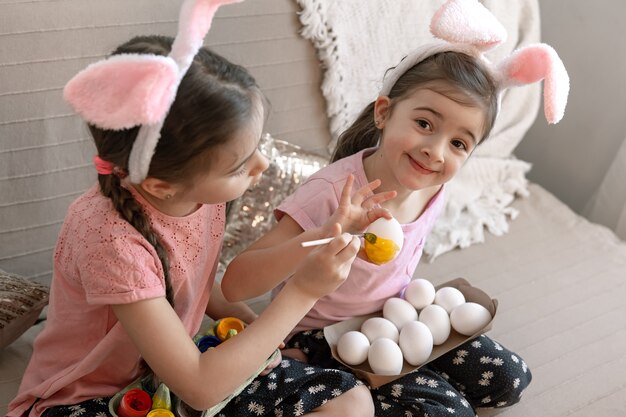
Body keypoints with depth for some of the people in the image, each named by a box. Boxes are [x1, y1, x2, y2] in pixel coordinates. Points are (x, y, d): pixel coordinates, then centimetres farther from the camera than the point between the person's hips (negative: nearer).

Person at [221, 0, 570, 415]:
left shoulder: (432, 190, -12)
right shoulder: (333, 193, -32)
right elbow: (234, 285, -40)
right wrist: (323, 236, -53)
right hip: (323, 338, -6)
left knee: (509, 380, 4)